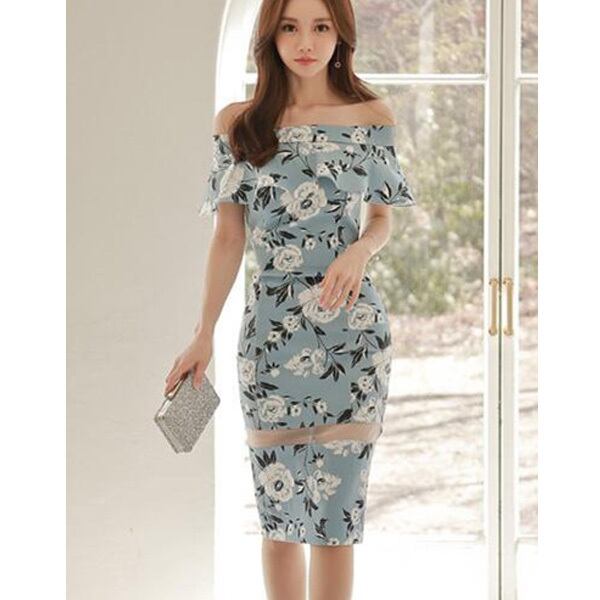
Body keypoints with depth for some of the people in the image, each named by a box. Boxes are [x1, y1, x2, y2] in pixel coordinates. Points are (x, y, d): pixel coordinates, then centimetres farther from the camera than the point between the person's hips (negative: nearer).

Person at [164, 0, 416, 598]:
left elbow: (382, 217, 11)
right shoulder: (238, 123, 4)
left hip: (351, 329, -1)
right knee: (278, 512, 6)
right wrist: (203, 335, 3)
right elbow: (228, 238, 7)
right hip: (270, 327, 1)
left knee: (334, 510, 0)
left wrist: (360, 249, -11)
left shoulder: (372, 117, 3)